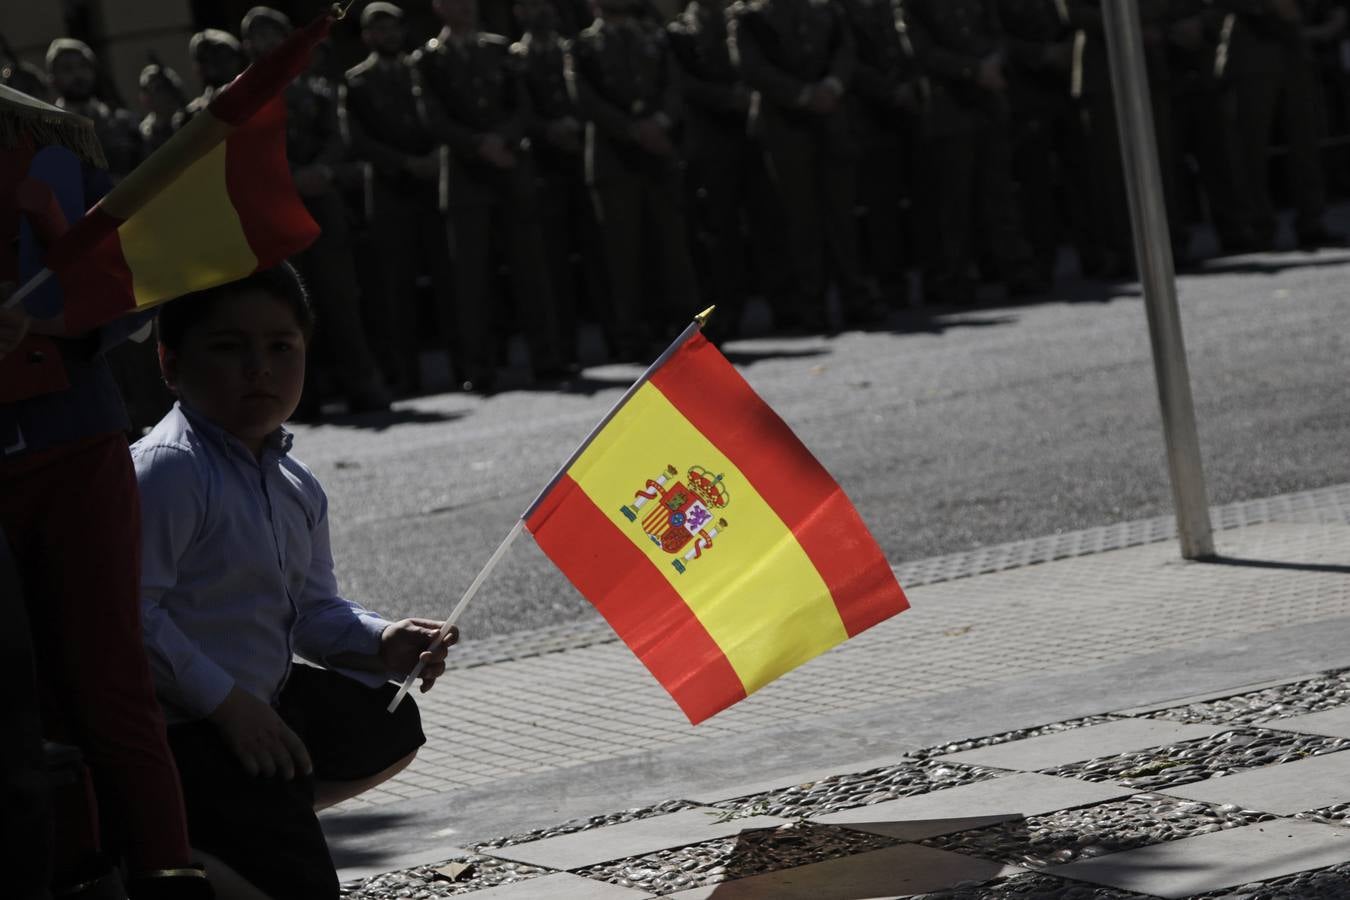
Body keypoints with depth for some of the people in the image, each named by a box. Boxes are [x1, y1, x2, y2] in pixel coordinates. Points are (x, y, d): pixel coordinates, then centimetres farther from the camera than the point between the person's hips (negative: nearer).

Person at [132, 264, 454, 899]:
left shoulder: (295, 487, 9)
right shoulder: (166, 472, -22)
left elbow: (313, 610, 16)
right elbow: (130, 611, -28)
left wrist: (382, 644, -5)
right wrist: (226, 703, -24)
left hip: (266, 705, 10)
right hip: (191, 738, -10)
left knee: (390, 724, 28)